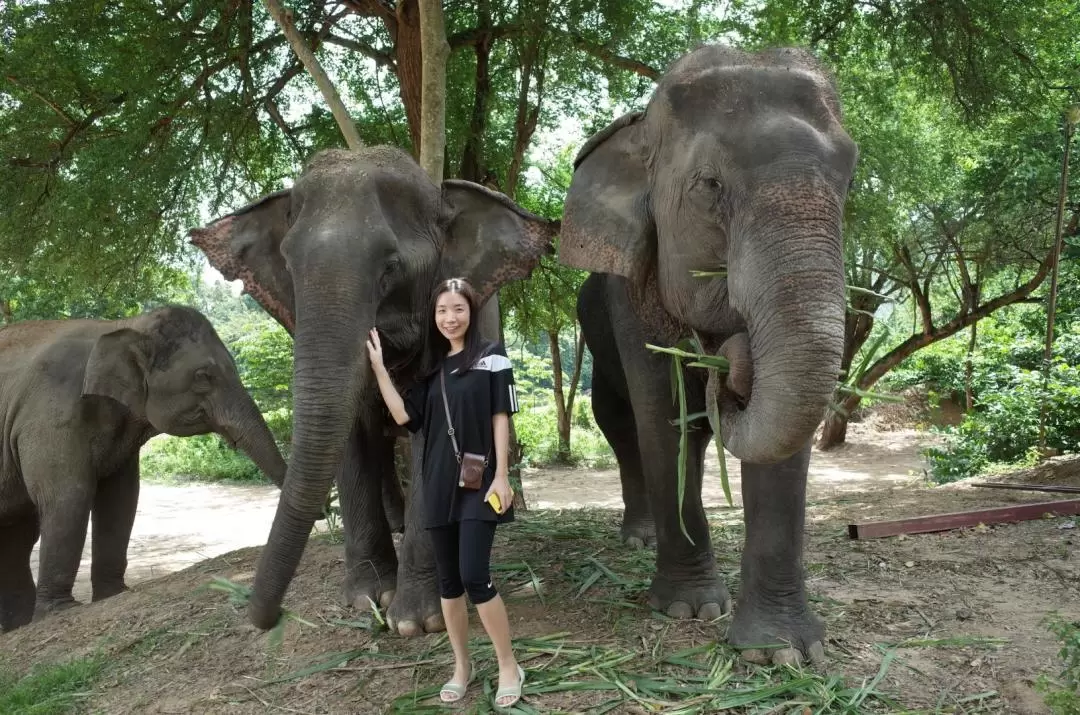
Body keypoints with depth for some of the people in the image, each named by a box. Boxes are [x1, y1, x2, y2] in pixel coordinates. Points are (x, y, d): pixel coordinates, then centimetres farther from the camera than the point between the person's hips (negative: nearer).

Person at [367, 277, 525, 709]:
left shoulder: (491, 358, -2)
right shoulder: (431, 368, 12)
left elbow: (501, 418, -5)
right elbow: (403, 416, 4)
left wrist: (501, 475, -11)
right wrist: (378, 366, 2)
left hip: (478, 484, -5)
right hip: (439, 486, 5)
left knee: (474, 577, -13)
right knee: (448, 579, 9)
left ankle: (509, 667, 3)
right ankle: (461, 667, 22)